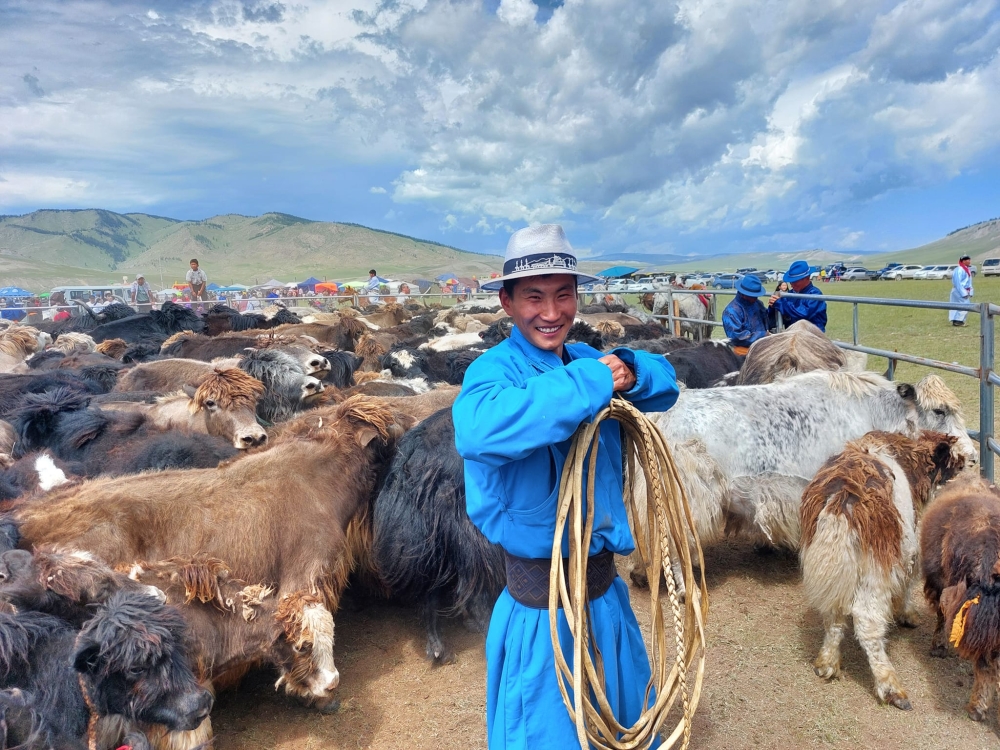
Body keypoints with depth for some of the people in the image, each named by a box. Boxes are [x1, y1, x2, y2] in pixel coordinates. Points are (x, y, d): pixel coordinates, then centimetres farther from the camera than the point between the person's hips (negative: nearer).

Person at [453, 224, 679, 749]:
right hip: (542, 608, -6)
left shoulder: (585, 359, -1)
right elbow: (477, 430, -43)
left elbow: (665, 383, 9)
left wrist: (631, 372, -15)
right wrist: (591, 381, -35)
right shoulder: (495, 368, -21)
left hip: (606, 591, 7)